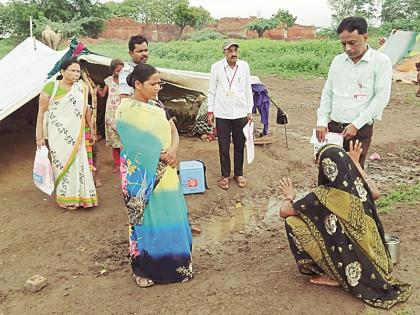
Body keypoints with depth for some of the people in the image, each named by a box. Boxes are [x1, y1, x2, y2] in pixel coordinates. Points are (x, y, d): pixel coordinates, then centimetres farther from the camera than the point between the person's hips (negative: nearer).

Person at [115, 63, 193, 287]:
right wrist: (161, 155, -13)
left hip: (163, 171, 6)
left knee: (169, 214, 13)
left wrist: (172, 151, -11)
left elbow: (173, 132, 9)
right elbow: (131, 144, -15)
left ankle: (171, 262, 31)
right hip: (141, 173, -6)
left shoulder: (157, 105, 8)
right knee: (146, 218, 5)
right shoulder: (126, 110, -13)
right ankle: (143, 268, 23)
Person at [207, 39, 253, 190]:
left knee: (239, 145, 11)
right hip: (222, 114, -1)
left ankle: (239, 174, 27)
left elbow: (248, 90, 5)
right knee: (224, 146, 7)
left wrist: (250, 111, 5)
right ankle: (225, 175, 22)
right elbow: (212, 90, 1)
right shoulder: (217, 67, -5)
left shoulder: (244, 66, -1)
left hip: (241, 113, 2)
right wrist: (210, 111, -1)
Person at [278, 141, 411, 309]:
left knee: (293, 223, -9)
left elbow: (284, 212, -14)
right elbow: (375, 193, 17)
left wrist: (289, 196, 9)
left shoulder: (322, 196, -26)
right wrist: (356, 162, 20)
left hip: (349, 266, -7)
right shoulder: (359, 186, -10)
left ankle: (334, 275, 3)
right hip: (372, 258, 7)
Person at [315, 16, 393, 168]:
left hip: (360, 130, -4)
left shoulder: (381, 61, -6)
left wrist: (356, 125, -14)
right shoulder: (338, 60, 8)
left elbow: (381, 98, -10)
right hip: (333, 127, 4)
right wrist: (322, 122, 2)